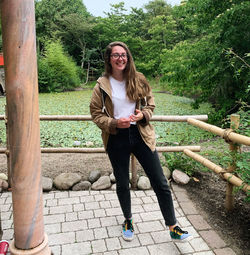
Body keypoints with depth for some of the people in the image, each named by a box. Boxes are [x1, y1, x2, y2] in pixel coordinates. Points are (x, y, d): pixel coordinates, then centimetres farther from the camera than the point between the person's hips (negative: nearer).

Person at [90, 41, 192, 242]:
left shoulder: (138, 79, 2)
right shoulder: (102, 85, -2)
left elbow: (150, 104, 11)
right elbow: (96, 114, 0)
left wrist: (142, 115, -11)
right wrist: (114, 123, -17)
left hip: (140, 135, 1)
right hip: (116, 139, 0)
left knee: (160, 183, 1)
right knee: (122, 184, 15)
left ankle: (173, 228, 17)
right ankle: (128, 220, 41)